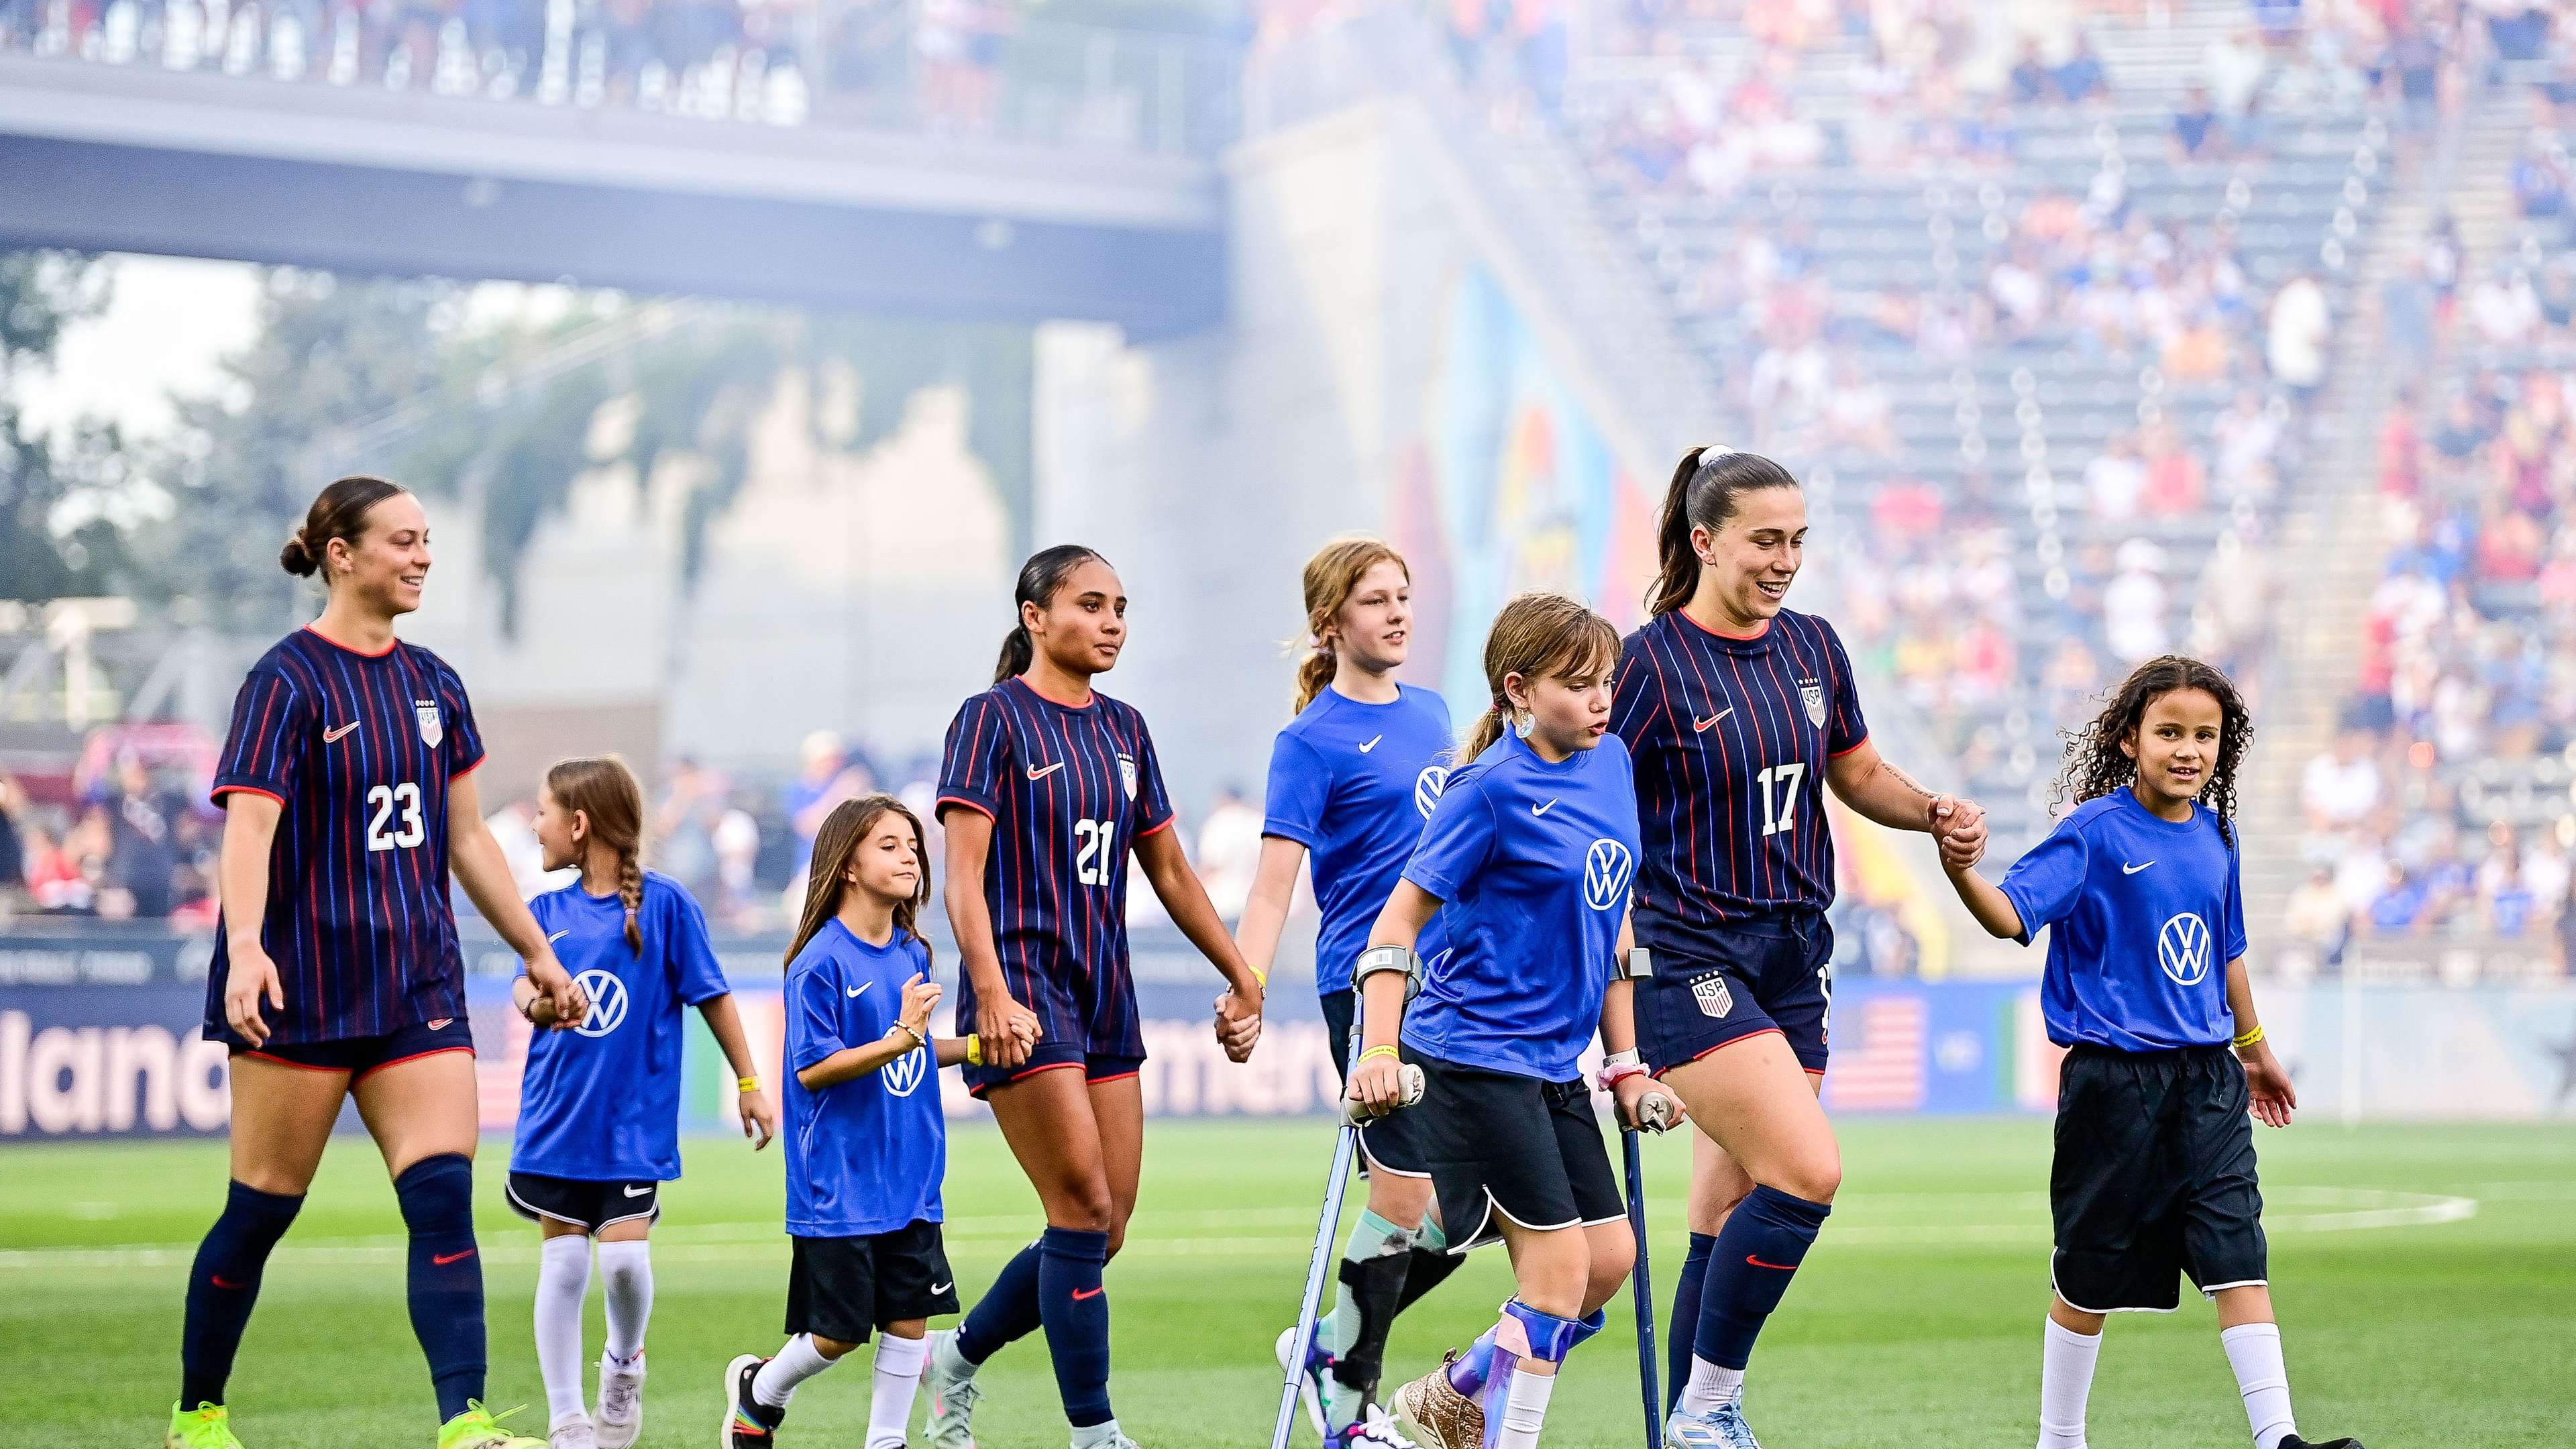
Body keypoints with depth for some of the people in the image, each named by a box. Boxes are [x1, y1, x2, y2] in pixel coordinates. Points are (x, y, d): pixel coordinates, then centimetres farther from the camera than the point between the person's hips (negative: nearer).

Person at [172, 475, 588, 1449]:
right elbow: (248, 826, -18)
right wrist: (245, 950, -34)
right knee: (263, 1209, 3)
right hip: (302, 984, -5)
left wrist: (537, 954, 19)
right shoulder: (288, 680, -7)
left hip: (418, 983, 6)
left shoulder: (432, 684, 12)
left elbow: (467, 838, 19)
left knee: (443, 1197, -9)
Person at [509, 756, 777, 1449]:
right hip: (558, 1116, 3)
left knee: (625, 1256, -11)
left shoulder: (664, 902, -6)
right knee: (563, 1262, 3)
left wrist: (749, 1085, 3)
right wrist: (534, 1002, -31)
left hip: (635, 1120, -3)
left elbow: (712, 995, -1)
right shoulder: (548, 911, 5)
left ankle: (625, 1359, 21)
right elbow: (527, 982, -7)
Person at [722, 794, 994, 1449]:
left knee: (909, 1317, 4)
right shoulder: (821, 961, -14)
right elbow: (812, 1069, -17)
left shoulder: (911, 954, 8)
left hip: (910, 1181, 6)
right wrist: (899, 1038, -26)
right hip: (839, 1187, -6)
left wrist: (975, 1046, 6)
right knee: (838, 1331, 2)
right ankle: (759, 1389, 29)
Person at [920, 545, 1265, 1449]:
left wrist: (1243, 981, 18)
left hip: (1106, 999, 7)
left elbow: (1171, 873, 21)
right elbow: (964, 876, -13)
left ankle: (959, 1357, 26)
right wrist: (994, 995, -25)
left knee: (1104, 1230, 5)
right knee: (1084, 1214, -11)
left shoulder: (1123, 729, 14)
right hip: (1025, 995, -7)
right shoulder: (994, 718, -6)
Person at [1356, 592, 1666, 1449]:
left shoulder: (1611, 763, 8)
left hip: (1554, 1061, 8)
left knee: (1610, 1257, 7)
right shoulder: (1492, 788, -14)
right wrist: (1381, 1052, -21)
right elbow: (1400, 919, -12)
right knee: (1559, 1264, -10)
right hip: (1475, 1056, -8)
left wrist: (1625, 1065, 15)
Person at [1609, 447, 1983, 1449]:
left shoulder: (1812, 648, 10)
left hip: (1794, 960, 6)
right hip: (1688, 960, -6)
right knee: (1808, 1170, -19)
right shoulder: (1651, 662, -10)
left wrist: (1937, 814, 4)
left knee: (1734, 1217, 6)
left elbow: (1858, 774, 23)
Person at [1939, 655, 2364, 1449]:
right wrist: (1960, 870, -42)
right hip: (2113, 1078, -4)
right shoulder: (2096, 832, -9)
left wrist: (2254, 1048, 33)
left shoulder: (2214, 835, 8)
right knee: (2091, 1274, 6)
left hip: (2206, 1079, 4)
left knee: (2239, 1255, -6)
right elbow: (2013, 913, -21)